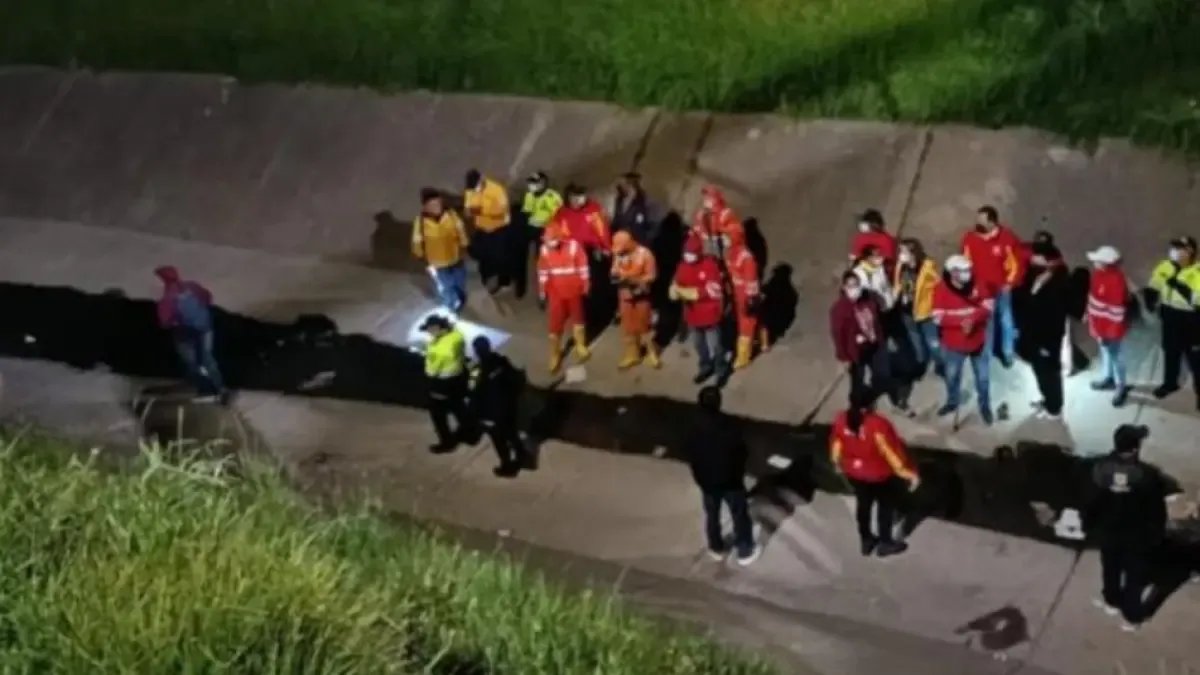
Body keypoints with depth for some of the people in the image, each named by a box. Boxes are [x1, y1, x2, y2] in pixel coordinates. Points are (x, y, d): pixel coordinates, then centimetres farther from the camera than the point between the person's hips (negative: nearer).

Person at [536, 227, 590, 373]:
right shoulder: (545, 250, -8)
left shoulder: (573, 246, -17)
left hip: (573, 290, -1)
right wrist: (542, 291, 5)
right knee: (555, 323, 4)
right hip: (555, 292, 1)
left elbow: (583, 266, -9)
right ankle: (555, 356, 15)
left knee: (577, 317, 19)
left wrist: (585, 285, -6)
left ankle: (580, 346, 39)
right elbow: (543, 271, 2)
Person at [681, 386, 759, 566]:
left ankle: (717, 549, 40)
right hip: (731, 479, -3)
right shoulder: (729, 425, -23)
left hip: (707, 480, 3)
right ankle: (745, 552, 25)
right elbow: (741, 450, -14)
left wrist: (699, 476, 12)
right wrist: (739, 471, 5)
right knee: (739, 515, 14)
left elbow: (689, 455, -5)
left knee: (712, 515, 23)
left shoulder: (693, 429, -16)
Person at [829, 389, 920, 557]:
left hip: (854, 472, 5)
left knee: (863, 504, 27)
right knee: (886, 506, 21)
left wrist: (837, 463, 20)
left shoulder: (841, 420, -18)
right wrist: (909, 473, -12)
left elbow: (836, 444, -1)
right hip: (879, 474, -5)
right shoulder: (877, 425, -34)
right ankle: (885, 544, 36)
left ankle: (866, 541, 44)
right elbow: (893, 451, -24)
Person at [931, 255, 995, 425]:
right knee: (952, 375, 19)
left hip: (978, 340, 1)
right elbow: (938, 317, -21)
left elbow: (988, 307, -11)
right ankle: (952, 402, 45)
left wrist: (973, 319, -30)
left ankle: (985, 406, 34)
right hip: (954, 343, -1)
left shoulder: (978, 284, -13)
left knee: (982, 376, 13)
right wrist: (962, 321, -33)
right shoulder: (941, 289, -18)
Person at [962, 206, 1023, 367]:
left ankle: (1008, 353, 26)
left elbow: (1017, 261, -8)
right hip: (980, 288, 2)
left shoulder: (1006, 238, -18)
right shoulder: (970, 239, -10)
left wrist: (1010, 283, -10)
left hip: (1001, 288, -2)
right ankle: (985, 353, 28)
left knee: (1006, 319, 13)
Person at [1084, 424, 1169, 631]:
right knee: (1135, 576, 16)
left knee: (1111, 569, 26)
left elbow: (1091, 502, -7)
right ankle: (1132, 616, 29)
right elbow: (1157, 509, -14)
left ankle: (1112, 602, 48)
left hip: (1108, 533, 2)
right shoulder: (1148, 475, -25)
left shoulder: (1101, 469, -19)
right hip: (1137, 536, -2)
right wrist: (1157, 535, 1)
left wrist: (1088, 525, 10)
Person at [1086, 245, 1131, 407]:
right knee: (1105, 351, 25)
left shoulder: (1116, 280, -32)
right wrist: (1089, 314, 19)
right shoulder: (1099, 273, -5)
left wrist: (1111, 332, -23)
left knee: (1114, 355, 6)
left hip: (1110, 327, -9)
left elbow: (1117, 309, -27)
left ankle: (1121, 387, 22)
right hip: (1099, 323, 9)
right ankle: (1108, 378, 45)